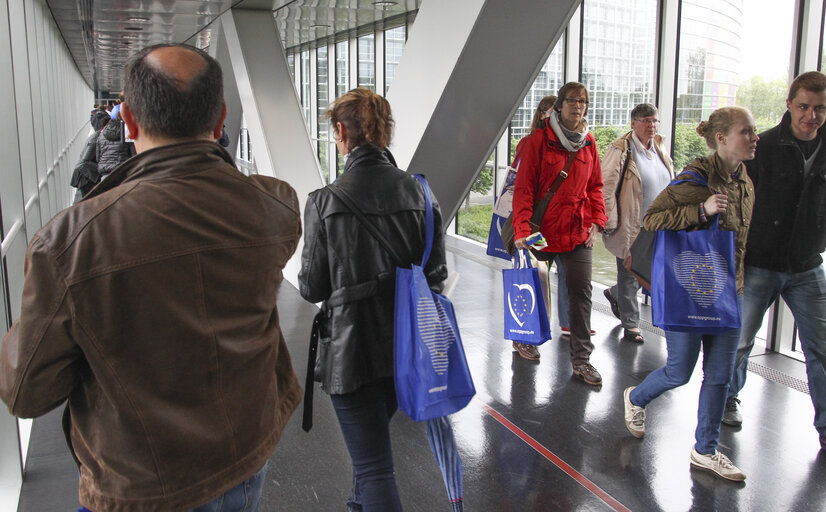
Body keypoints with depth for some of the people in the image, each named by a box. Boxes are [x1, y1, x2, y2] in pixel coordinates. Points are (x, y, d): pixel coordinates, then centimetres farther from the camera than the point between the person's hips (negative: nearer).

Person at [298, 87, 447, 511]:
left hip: (352, 350, -5)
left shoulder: (325, 201, -15)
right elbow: (436, 273, 1)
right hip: (408, 346, 5)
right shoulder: (418, 192, -4)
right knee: (372, 439, 30)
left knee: (374, 466, 5)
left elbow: (312, 289, -9)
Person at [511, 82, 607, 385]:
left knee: (581, 292, 2)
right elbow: (524, 187, -10)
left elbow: (595, 186, 15)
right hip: (542, 229, -4)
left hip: (578, 231, 4)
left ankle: (581, 359, 10)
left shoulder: (588, 143, 8)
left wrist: (597, 221, 2)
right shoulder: (540, 139, -7)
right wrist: (522, 229, -18)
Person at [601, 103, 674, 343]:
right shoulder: (621, 150, -11)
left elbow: (669, 186, 21)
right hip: (630, 227, -7)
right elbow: (605, 187, -14)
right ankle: (630, 324, 18)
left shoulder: (660, 149, 12)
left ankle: (614, 294, 39)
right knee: (629, 276, 4)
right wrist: (610, 223, -16)